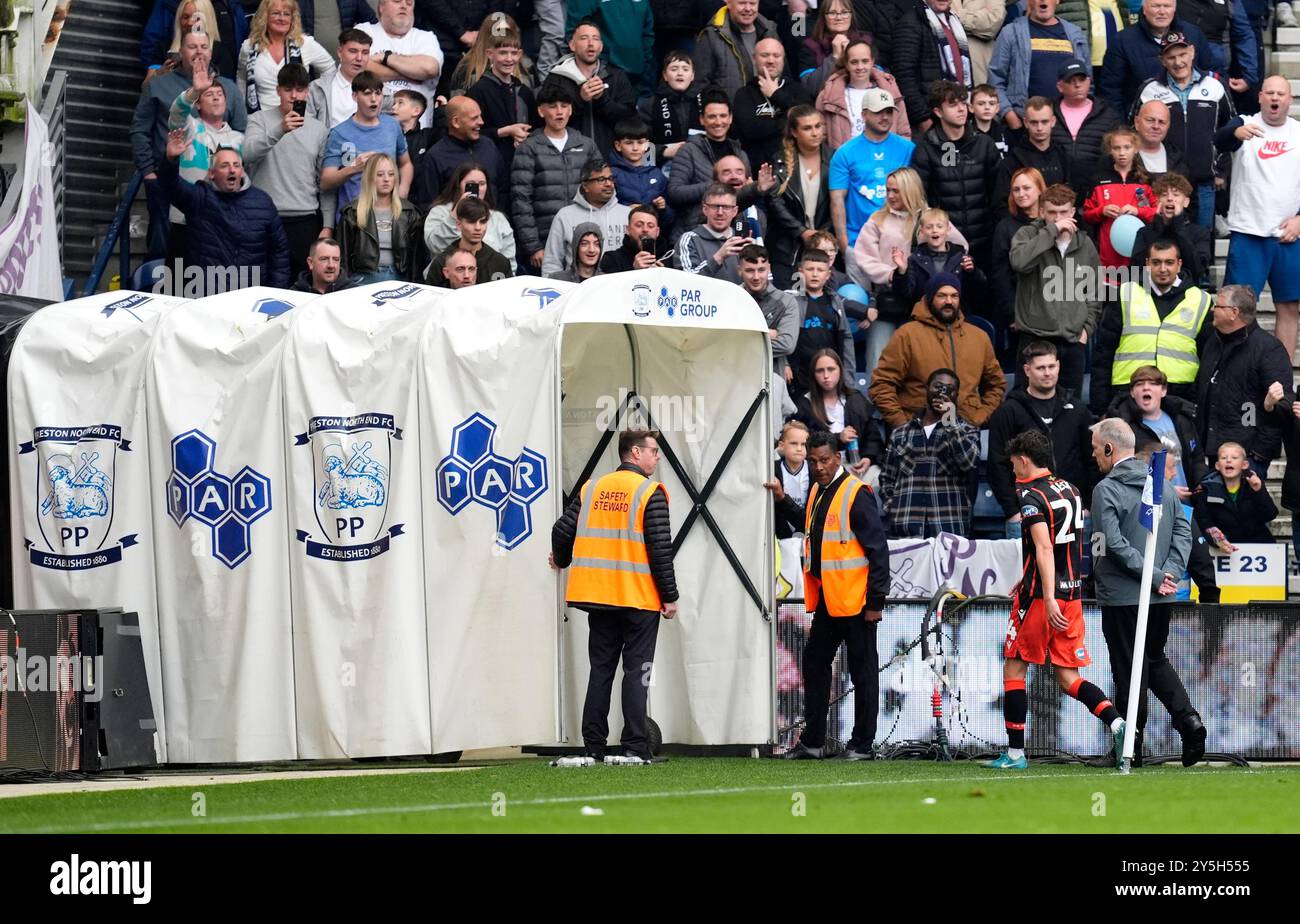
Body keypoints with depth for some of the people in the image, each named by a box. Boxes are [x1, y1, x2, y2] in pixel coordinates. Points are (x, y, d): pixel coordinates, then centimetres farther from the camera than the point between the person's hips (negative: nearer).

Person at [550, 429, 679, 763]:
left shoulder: (592, 489, 8)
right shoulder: (650, 493, -7)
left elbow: (562, 531, 7)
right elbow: (660, 548, -12)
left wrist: (562, 560, 29)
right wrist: (669, 596, -6)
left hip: (597, 596, 5)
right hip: (639, 598, -5)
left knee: (600, 669, 10)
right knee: (636, 671, -1)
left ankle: (593, 746, 8)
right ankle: (635, 746, -7)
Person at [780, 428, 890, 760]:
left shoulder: (856, 494, -14)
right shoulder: (816, 492, 12)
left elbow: (878, 549, -15)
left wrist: (876, 601, -17)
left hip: (855, 600, -9)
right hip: (826, 600, 9)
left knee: (862, 670, 1)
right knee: (814, 664, 12)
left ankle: (862, 744, 6)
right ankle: (811, 741, 19)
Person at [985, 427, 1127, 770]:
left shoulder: (1029, 495, -11)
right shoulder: (1069, 489, 12)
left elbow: (1044, 548, -22)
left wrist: (1048, 598, -28)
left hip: (1040, 597, -7)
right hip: (1072, 593, 7)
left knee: (1014, 667, 7)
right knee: (1067, 677, 7)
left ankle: (1015, 752, 7)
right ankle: (1116, 722, -16)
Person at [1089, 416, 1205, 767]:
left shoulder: (1107, 489, -11)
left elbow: (1114, 543, -20)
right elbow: (1183, 530, 4)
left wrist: (1154, 577, -17)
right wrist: (1169, 573, -4)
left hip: (1122, 594, -6)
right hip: (1160, 595, 6)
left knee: (1128, 668, 1)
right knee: (1155, 659, 20)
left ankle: (1131, 745, 6)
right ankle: (1188, 719, 1)